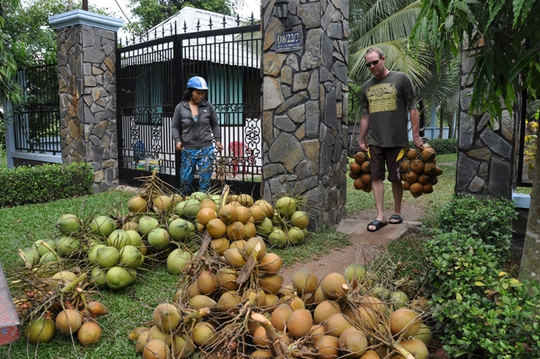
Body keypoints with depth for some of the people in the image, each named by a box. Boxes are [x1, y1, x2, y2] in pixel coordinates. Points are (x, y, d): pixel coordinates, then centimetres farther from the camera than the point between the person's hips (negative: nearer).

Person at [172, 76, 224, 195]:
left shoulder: (208, 106, 1)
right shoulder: (180, 107, -1)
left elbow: (215, 124, 11)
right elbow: (175, 127, 5)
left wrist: (218, 140, 0)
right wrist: (177, 140, -10)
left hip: (206, 150, 0)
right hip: (188, 150, 0)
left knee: (204, 181, 4)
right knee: (185, 180, 8)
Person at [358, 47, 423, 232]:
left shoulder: (401, 79, 0)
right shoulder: (367, 86, 12)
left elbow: (412, 108, -1)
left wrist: (415, 135, -6)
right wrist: (361, 139, 15)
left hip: (397, 140, -4)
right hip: (374, 141, 4)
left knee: (396, 177, 5)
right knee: (376, 177, 1)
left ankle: (397, 212, 21)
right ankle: (380, 216, 6)